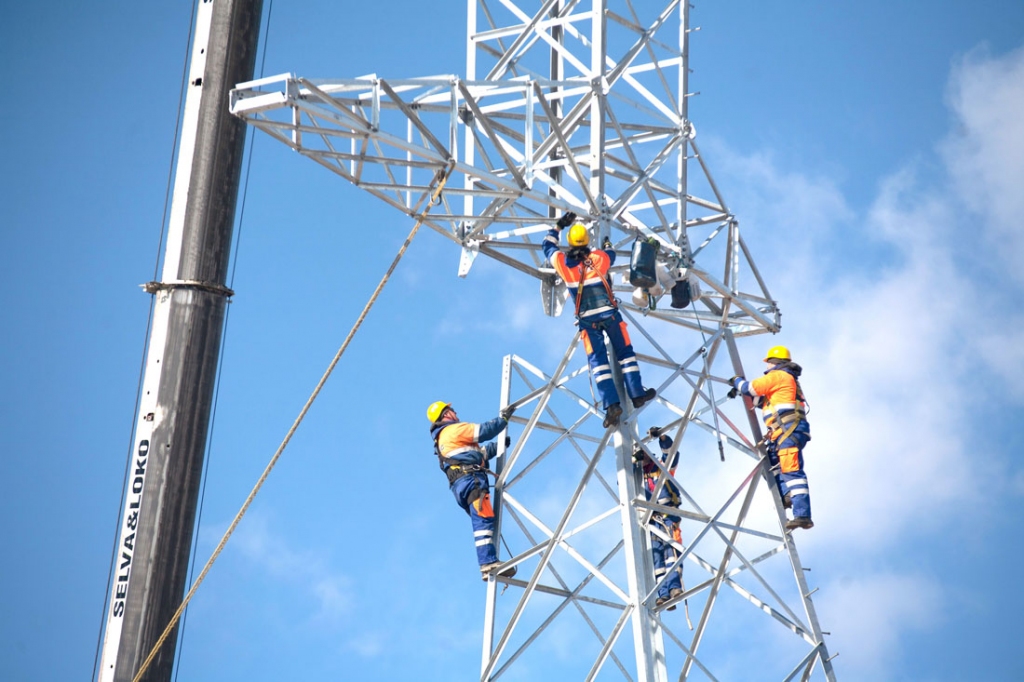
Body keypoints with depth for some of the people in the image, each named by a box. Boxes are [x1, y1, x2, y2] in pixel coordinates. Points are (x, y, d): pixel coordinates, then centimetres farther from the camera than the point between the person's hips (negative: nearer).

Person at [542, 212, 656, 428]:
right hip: (608, 312, 0)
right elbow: (611, 255, 21)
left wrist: (559, 225, 26)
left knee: (598, 360, -1)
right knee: (624, 352, 12)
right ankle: (637, 393, 12)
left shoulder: (562, 262, -3)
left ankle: (611, 404, -13)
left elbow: (548, 246, 16)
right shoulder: (599, 258, -4)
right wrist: (607, 244, 43)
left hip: (587, 319, 0)